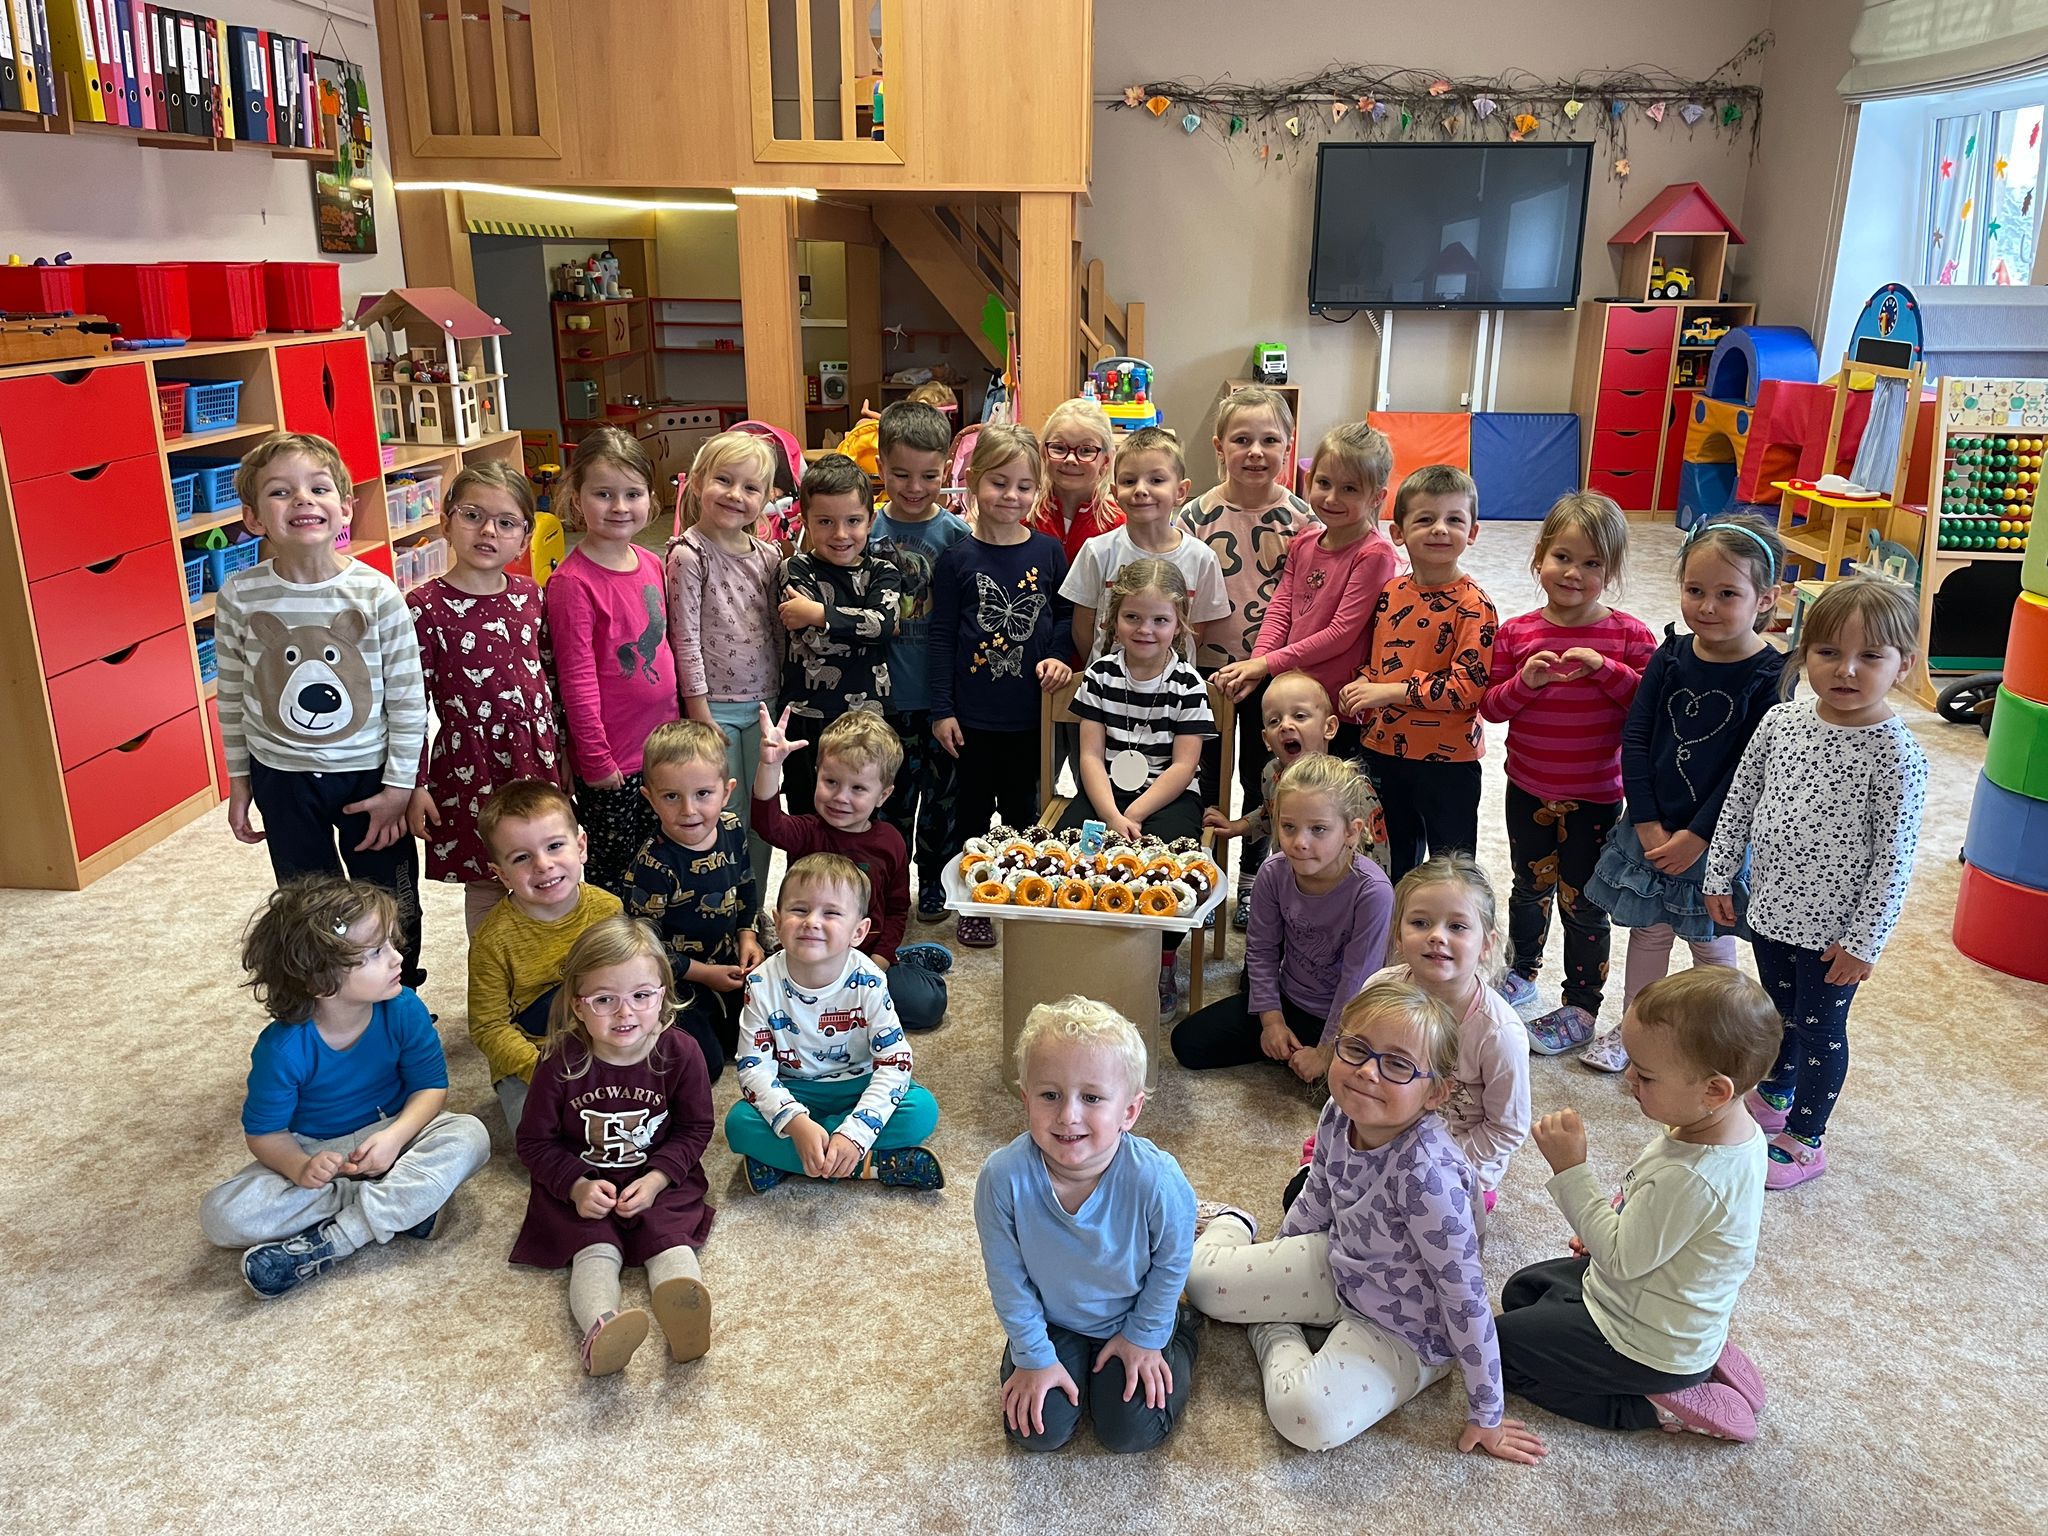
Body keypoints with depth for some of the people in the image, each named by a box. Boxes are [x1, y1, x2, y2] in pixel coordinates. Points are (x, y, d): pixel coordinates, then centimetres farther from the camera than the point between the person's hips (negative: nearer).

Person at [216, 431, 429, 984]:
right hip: (282, 777, 1)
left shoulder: (376, 593, -15)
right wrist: (239, 779, 7)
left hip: (368, 773, -1)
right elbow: (232, 695, 3)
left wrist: (399, 786, -9)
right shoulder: (240, 597, -9)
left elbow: (408, 699, -10)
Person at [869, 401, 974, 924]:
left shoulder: (955, 533, -5)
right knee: (892, 790, 12)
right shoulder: (869, 529, -3)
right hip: (889, 691, 0)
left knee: (942, 791, 13)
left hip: (943, 692, 0)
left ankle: (936, 882, 31)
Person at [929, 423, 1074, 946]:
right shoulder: (958, 559, -7)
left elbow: (1066, 614, 11)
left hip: (1030, 710, 2)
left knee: (1023, 807, 16)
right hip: (973, 714, -2)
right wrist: (942, 709, -6)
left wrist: (1057, 655, -8)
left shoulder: (1048, 550, 0)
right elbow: (941, 637, -5)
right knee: (973, 809, 11)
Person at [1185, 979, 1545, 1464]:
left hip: (1405, 1328, -5)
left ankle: (1275, 1335, 4)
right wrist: (1275, 1269, 19)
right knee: (1203, 1278, -1)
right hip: (1341, 1266, 6)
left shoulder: (1426, 1172, -37)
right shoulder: (1339, 1116, -16)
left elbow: (1465, 1293, -28)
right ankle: (1229, 1226, 32)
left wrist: (1485, 1416, -18)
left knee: (1308, 1416, -27)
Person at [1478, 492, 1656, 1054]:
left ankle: (1581, 1006, 24)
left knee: (1582, 901, 7)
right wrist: (1525, 681, -21)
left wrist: (1606, 670, -25)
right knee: (1531, 887, 22)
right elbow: (1490, 706, -3)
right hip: (1528, 791, 3)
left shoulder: (1628, 635, -9)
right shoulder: (1517, 633, -4)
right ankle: (1521, 973, 44)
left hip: (1595, 796, -3)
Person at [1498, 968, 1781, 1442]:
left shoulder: (1691, 1177, -39)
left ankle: (1654, 1407, 2)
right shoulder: (1736, 1128, -10)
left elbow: (1621, 1259, -27)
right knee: (1521, 1291, 24)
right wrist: (1607, 1235, 9)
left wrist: (1570, 1169, -27)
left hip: (1651, 1348, -9)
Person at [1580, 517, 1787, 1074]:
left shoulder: (1771, 676, -15)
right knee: (1648, 930, 17)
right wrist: (1647, 823, -10)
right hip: (1650, 828, 3)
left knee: (1711, 942, 13)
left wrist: (1697, 835, -16)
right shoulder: (1670, 657, -4)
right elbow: (1635, 738, -3)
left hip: (1717, 837, -3)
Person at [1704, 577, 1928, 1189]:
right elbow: (1739, 799, 5)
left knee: (1820, 1026, 12)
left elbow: (1894, 858, -18)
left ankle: (1804, 1138, 30)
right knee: (1780, 1009, 26)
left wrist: (1865, 941, -15)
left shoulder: (1897, 755, -21)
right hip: (1772, 907, 5)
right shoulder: (1782, 720, -6)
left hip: (1834, 927, -5)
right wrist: (1720, 875, 8)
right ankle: (1774, 1094, 50)